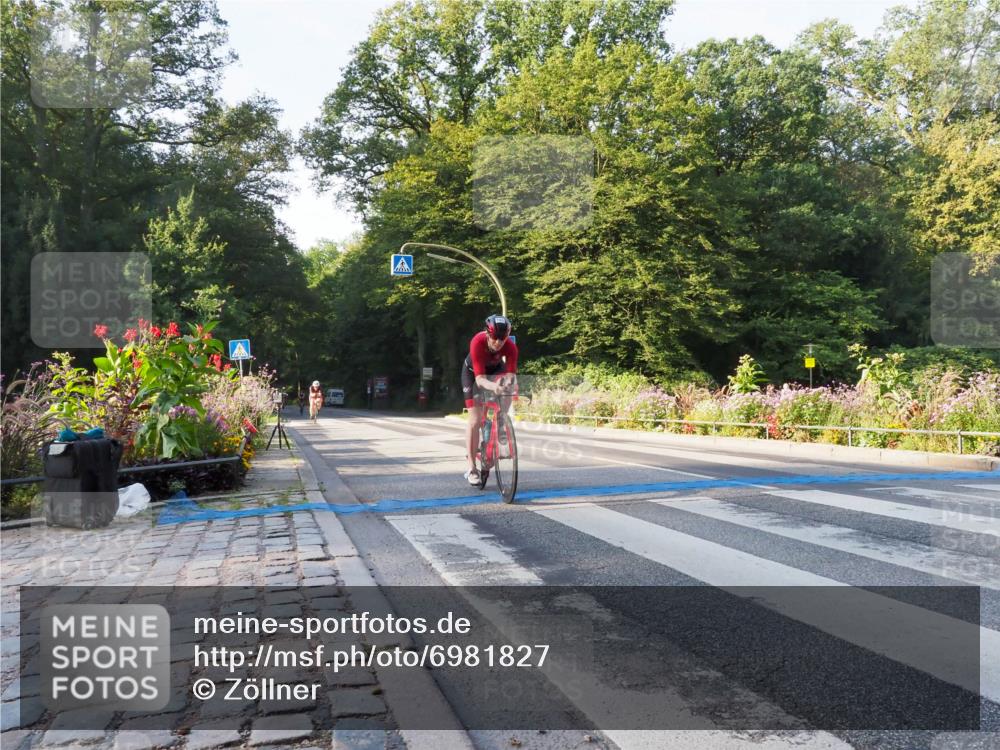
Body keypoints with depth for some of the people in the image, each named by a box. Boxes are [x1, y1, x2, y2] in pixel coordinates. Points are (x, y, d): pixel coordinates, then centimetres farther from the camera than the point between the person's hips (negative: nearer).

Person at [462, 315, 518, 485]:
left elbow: (511, 374, -36)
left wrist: (509, 381, -59)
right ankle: (472, 468, -4)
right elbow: (480, 378, -44)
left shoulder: (510, 346, -33)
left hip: (495, 369, 3)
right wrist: (493, 386, -64)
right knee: (475, 419, -10)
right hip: (473, 371, -3)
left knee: (508, 385, -31)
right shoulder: (477, 342, -40)